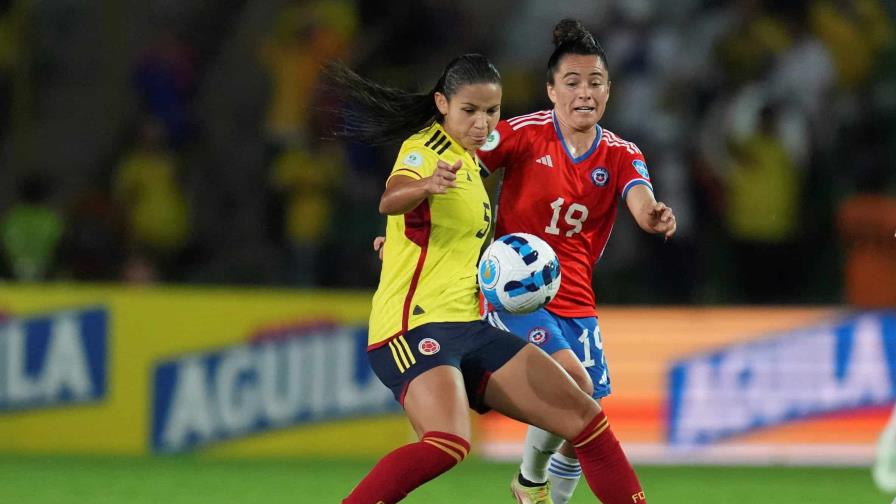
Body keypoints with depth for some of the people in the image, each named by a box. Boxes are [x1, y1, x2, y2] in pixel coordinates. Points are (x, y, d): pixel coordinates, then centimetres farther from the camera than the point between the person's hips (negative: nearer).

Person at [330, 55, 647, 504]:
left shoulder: (466, 159, 16)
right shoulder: (424, 149, -10)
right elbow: (390, 201, -34)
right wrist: (426, 186, -55)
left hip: (467, 328, 9)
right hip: (416, 327, -9)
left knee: (583, 417, 6)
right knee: (448, 444, -34)